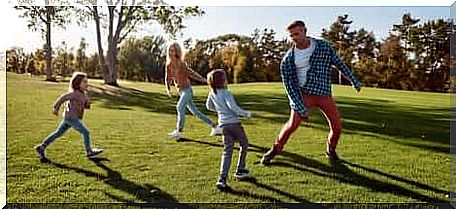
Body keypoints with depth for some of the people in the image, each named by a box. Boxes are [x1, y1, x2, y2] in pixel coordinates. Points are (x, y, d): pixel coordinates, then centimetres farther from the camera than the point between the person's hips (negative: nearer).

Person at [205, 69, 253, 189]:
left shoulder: (212, 94, 6)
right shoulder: (225, 93, -16)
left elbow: (209, 106, 20)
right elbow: (233, 107, -25)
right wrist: (246, 114, -13)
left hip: (223, 125, 6)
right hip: (233, 123, -6)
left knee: (227, 151, 7)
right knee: (244, 144, 18)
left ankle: (222, 178, -5)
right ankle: (240, 171, 26)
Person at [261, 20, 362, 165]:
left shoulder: (324, 46, -1)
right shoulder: (288, 58, -8)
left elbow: (339, 64, 12)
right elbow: (289, 84, -9)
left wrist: (354, 80, 16)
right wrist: (300, 108, -15)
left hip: (324, 94, 3)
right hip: (304, 94, -2)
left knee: (337, 127, 2)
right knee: (292, 124, -15)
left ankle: (331, 151, 29)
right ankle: (275, 149, 5)